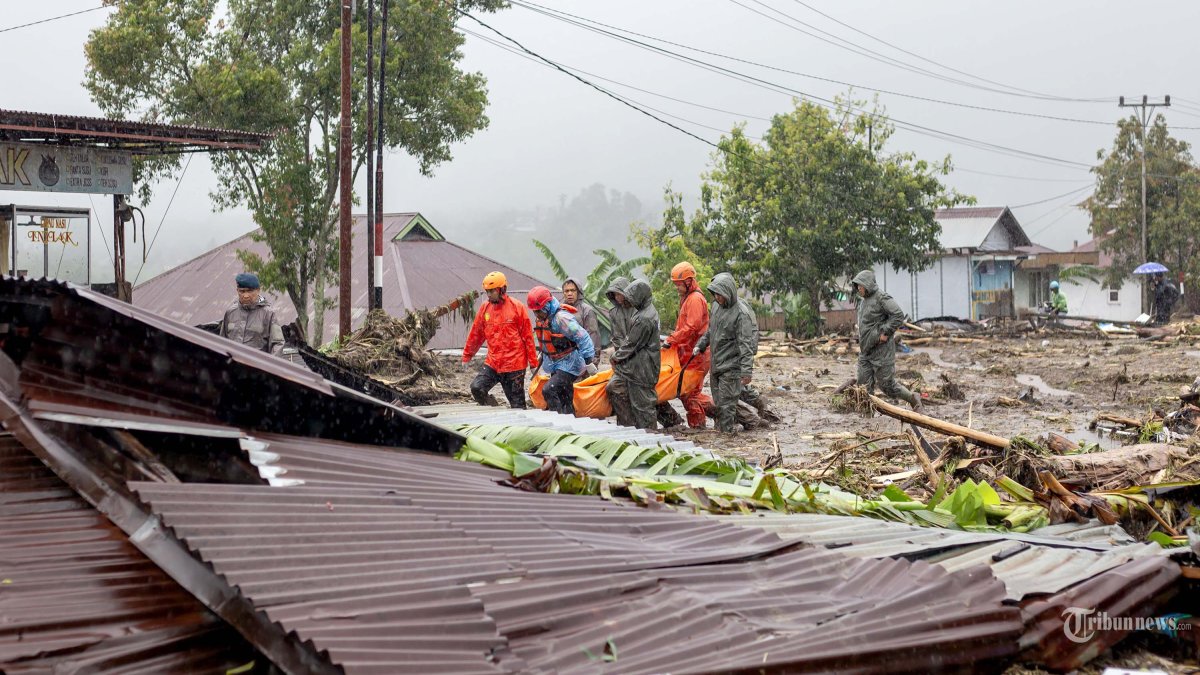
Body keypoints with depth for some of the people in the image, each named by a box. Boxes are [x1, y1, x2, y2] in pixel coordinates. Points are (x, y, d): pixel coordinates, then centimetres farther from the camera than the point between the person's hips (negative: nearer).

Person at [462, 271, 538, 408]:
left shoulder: (516, 307, -7)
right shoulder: (485, 308, 5)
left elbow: (528, 336, -5)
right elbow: (476, 334, 14)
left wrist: (533, 362, -5)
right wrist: (467, 356, 19)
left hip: (514, 364, -4)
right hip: (492, 363, 4)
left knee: (517, 403, 2)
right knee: (476, 388, -13)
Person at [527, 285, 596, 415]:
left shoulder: (562, 317, -21)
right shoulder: (542, 319, 7)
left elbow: (582, 338, -22)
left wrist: (589, 361, -22)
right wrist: (546, 363, 26)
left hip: (569, 365, -9)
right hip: (556, 366, 9)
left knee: (549, 391, -24)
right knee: (566, 402, 11)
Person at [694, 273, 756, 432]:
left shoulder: (742, 313, -18)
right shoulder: (717, 306, 8)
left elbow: (746, 343, -21)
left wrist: (747, 370, -25)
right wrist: (700, 345, 15)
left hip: (731, 366, -8)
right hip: (716, 364, 8)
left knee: (727, 403, -7)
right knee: (718, 401, 14)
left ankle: (727, 431, -2)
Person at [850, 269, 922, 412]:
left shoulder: (881, 298, -14)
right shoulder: (863, 300, 13)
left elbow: (898, 316, -20)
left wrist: (886, 333, -20)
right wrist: (863, 343, 15)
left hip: (881, 349, -8)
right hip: (866, 351, 8)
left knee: (886, 384, -2)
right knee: (864, 385, 4)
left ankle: (913, 399, 15)